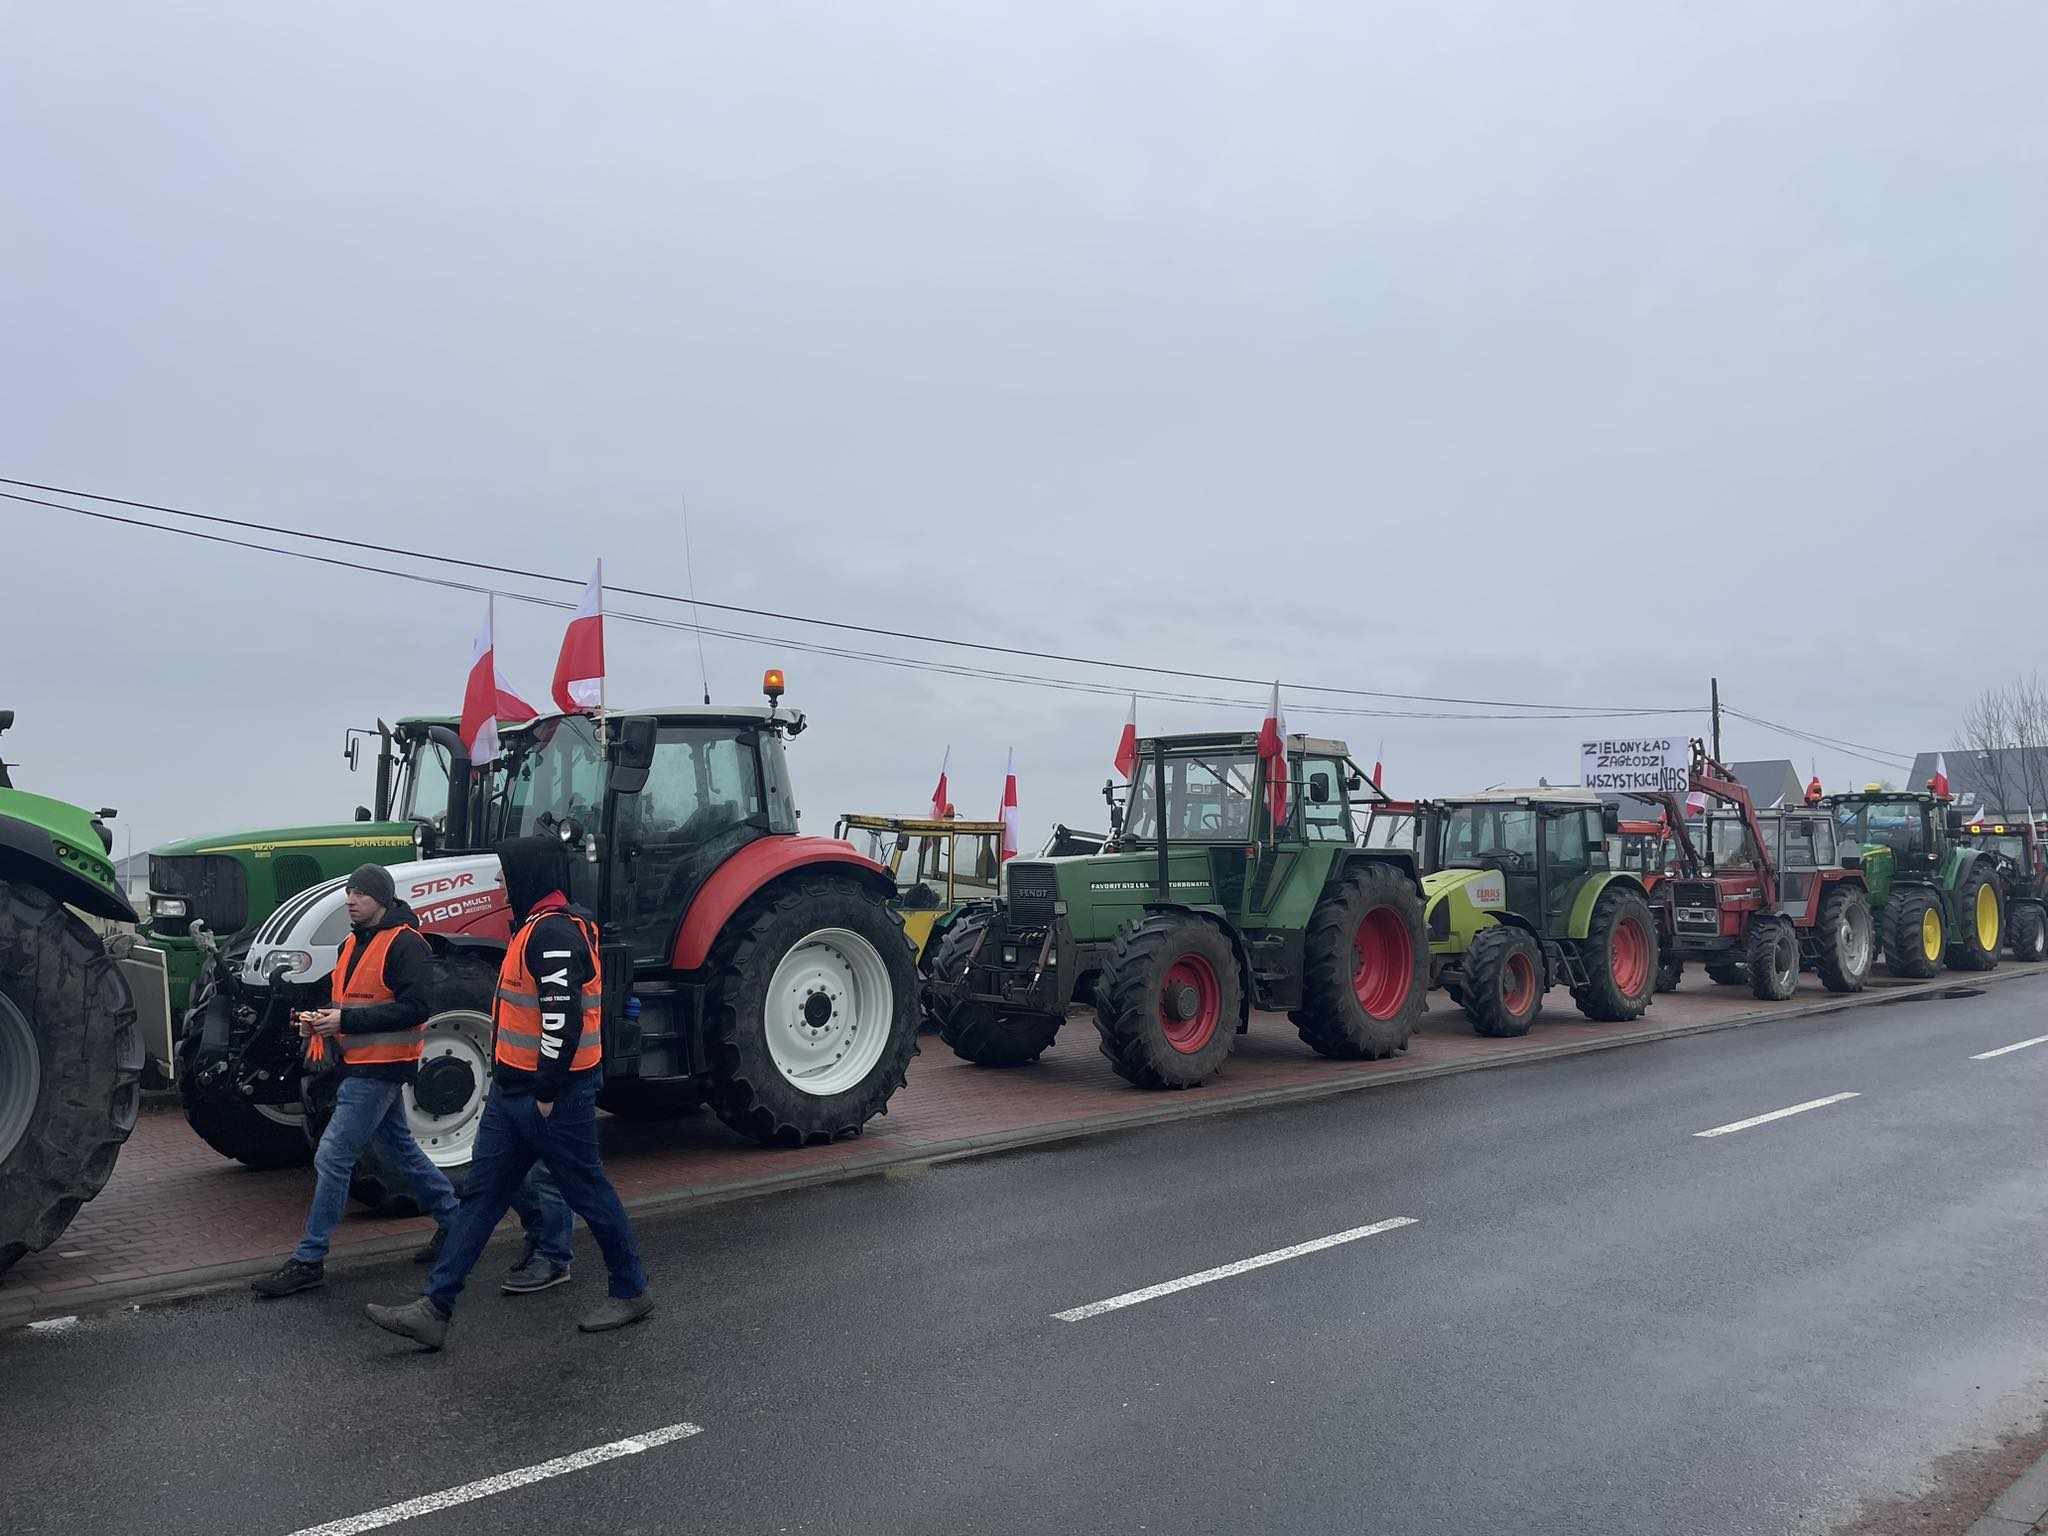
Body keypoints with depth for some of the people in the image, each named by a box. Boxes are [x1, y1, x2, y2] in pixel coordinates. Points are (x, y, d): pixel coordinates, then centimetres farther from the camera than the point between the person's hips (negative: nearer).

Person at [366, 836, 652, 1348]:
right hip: (513, 1092, 10)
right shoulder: (540, 928, 14)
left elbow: (564, 1017, -27)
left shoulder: (553, 933, -20)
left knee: (587, 1191, 4)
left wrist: (548, 1090, -22)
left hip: (551, 1097, -10)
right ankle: (435, 1310, 12)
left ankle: (631, 1291, 20)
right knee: (481, 1196, 9)